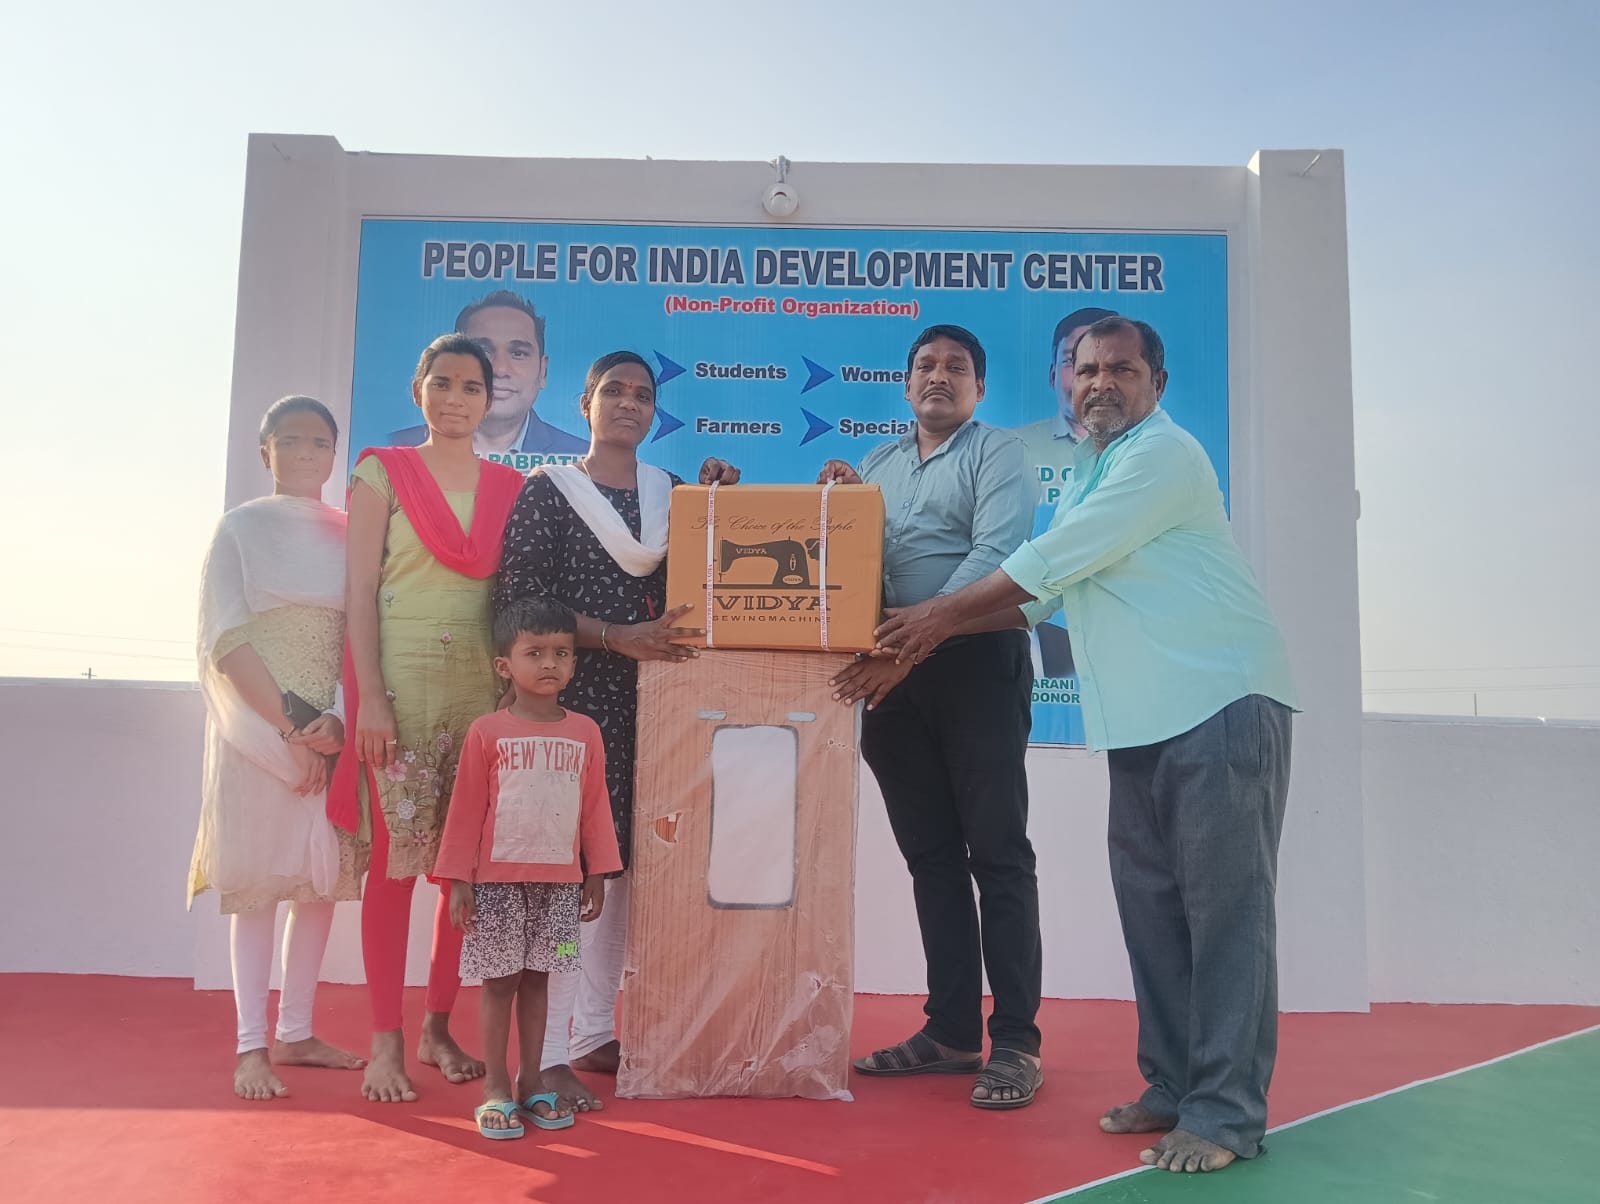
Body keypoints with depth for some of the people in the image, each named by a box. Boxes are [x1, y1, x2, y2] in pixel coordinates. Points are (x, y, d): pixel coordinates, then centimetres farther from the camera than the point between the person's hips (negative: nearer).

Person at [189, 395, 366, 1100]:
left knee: (325, 876, 6)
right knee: (256, 878, -1)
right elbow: (226, 640, -6)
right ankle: (251, 1044, 6)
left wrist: (339, 720, -12)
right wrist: (289, 726, -14)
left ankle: (295, 1032, 17)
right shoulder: (241, 527, 3)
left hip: (335, 728, 3)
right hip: (258, 725, -3)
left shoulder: (352, 534, 10)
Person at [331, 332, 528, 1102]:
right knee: (395, 861, -2)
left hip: (481, 688, 3)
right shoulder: (383, 474, 3)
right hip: (400, 684, -3)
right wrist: (369, 695, -11)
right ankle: (386, 1043, 8)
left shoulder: (508, 487, 12)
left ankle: (438, 1027, 20)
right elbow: (361, 590, -3)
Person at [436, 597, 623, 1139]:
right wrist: (459, 880, -5)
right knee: (500, 981, 6)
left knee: (537, 979, 12)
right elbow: (466, 809, -3)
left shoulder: (585, 733, 3)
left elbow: (596, 807, 7)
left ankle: (530, 1083, 22)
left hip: (560, 880, 3)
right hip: (498, 879, -2)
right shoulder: (487, 733, -5)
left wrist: (596, 874, 7)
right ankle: (496, 1088, 18)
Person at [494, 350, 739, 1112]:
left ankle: (594, 1033, 19)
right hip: (572, 693, -5)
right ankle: (551, 1052, -1)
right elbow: (519, 600, -7)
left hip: (647, 697, 5)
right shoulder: (548, 490, 2)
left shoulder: (672, 490, 16)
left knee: (622, 859, 7)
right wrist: (616, 637, -16)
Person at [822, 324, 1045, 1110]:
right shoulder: (875, 467, 20)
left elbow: (993, 557, -13)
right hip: (892, 673, 6)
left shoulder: (999, 455, 2)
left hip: (976, 662, -5)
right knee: (930, 856, 9)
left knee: (996, 852, -5)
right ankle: (951, 1031, 17)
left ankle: (1014, 1042, 2)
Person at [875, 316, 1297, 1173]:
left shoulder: (1162, 453, -8)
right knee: (1150, 903, 11)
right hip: (1142, 719, 9)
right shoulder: (1089, 474, 21)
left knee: (1223, 904, -6)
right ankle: (1173, 1086, 21)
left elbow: (1057, 557, -13)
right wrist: (934, 633, 12)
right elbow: (1040, 589, 22)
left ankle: (1226, 1113, 0)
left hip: (1221, 703, -9)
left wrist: (944, 613, -5)